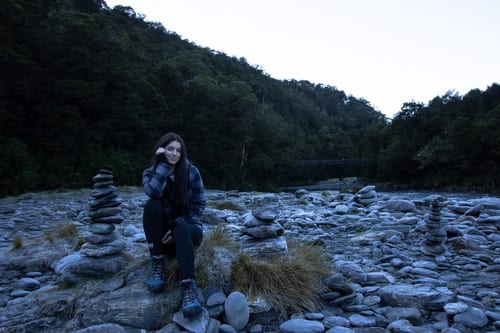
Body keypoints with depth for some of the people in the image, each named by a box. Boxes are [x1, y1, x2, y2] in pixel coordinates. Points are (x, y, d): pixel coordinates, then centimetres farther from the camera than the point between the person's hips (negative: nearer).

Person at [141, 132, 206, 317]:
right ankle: (157, 264, -22)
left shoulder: (191, 171, -6)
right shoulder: (150, 173, -3)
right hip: (162, 231, 2)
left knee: (181, 231, -37)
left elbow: (199, 205, -7)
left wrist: (177, 226, -18)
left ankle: (188, 287, -51)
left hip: (187, 227, -1)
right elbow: (154, 192, -28)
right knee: (152, 205, -28)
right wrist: (163, 162, -23)